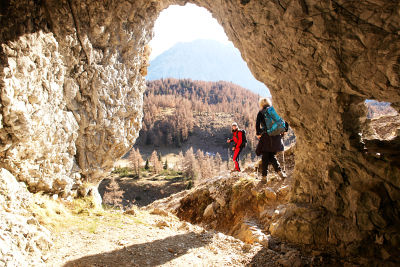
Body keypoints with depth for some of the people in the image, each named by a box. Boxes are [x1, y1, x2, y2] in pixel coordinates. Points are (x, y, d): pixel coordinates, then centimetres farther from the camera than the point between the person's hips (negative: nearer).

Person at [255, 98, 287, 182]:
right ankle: (280, 172, 1)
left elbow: (257, 124, -10)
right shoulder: (275, 110, 10)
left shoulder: (261, 113, 0)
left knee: (265, 157, 4)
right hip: (276, 137, 4)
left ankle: (264, 177, 4)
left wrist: (258, 134, 1)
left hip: (266, 137, -3)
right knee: (272, 156, 17)